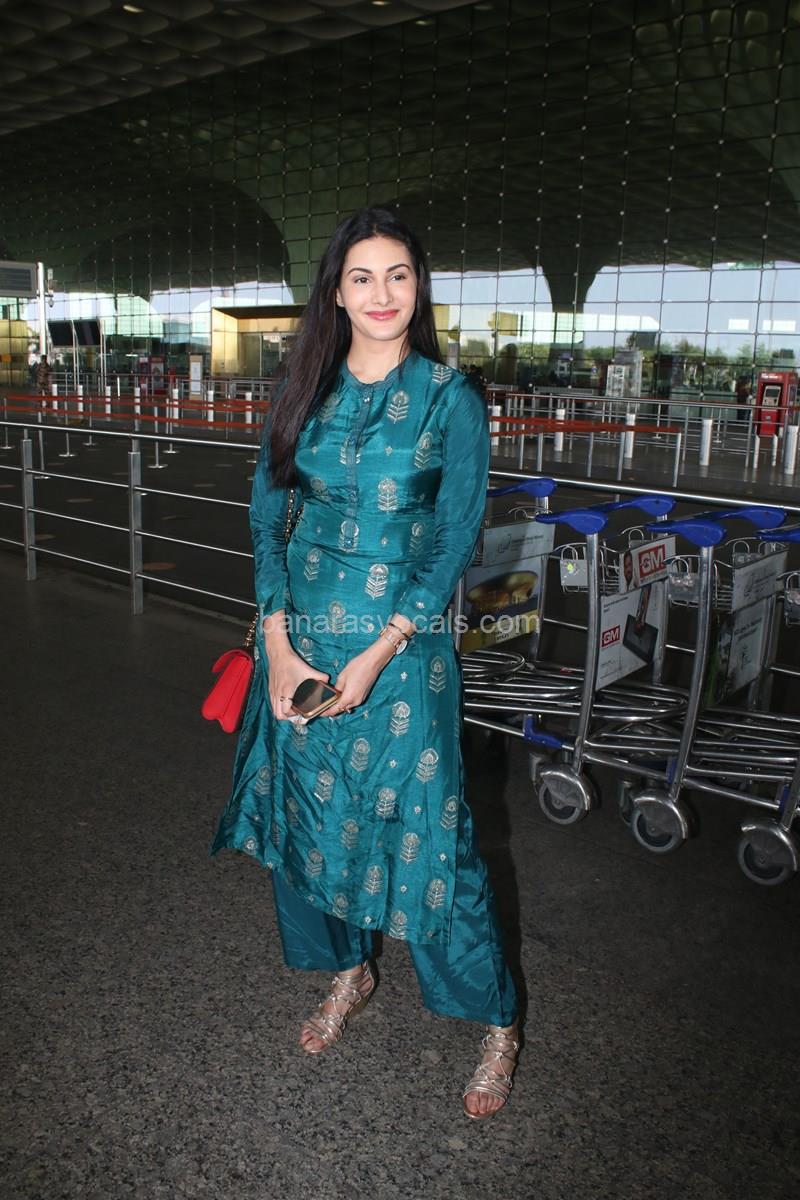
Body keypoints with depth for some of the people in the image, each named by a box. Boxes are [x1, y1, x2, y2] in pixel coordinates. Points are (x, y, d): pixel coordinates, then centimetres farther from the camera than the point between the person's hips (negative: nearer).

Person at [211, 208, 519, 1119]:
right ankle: (349, 972, 41)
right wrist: (278, 641, -7)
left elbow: (455, 540, -9)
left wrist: (379, 652, -15)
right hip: (300, 636, 5)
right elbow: (267, 513, 3)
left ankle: (498, 1023, 23)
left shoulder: (449, 397, -6)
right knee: (305, 809, 15)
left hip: (401, 642, -4)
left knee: (423, 828, 1)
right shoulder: (308, 388, 5)